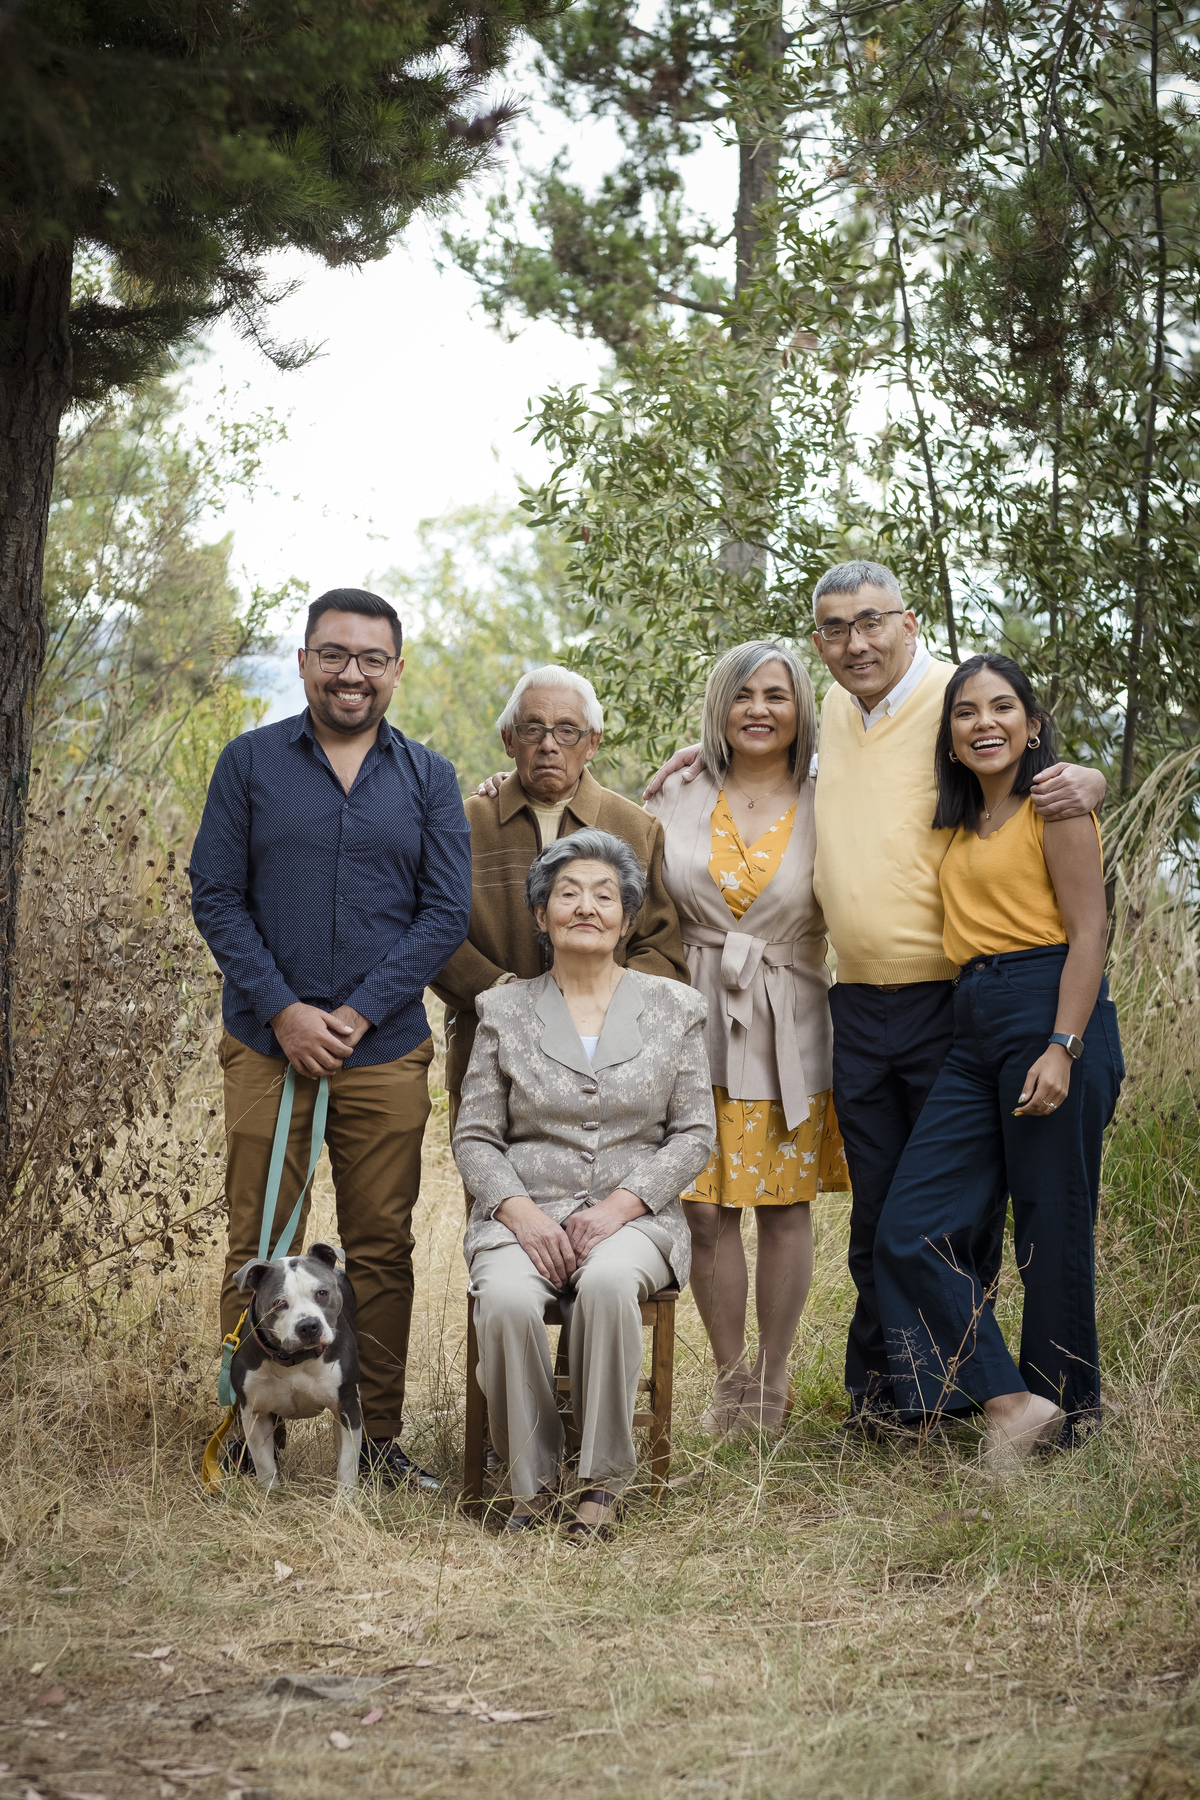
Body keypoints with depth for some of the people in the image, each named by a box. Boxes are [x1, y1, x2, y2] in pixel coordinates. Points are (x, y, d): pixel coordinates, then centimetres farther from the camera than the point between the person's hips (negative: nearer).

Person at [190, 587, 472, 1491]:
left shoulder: (428, 778, 7)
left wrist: (358, 1012, -9)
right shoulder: (250, 762, 4)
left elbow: (447, 910, 1)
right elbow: (216, 897, 0)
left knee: (383, 1250, 5)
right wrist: (283, 1011, -10)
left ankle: (379, 1436, 14)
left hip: (386, 1052, 1)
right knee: (260, 1250, 2)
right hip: (267, 1045, -1)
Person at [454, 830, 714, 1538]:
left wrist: (618, 1206, -9)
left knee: (607, 1281, -36)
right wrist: (523, 1213, -12)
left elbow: (694, 1133, 5)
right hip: (525, 1214, 1)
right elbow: (475, 1136, 7)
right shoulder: (504, 1010, 10)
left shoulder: (675, 1007, 9)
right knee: (506, 1297, -33)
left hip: (635, 1215, 0)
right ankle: (532, 1478, -14)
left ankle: (604, 1477, -20)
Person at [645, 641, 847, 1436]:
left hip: (787, 1033, -1)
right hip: (699, 1024, 1)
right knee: (706, 1210, -1)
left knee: (785, 1208, 5)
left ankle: (773, 1379, 19)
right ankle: (731, 1378, 15)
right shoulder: (677, 803, 6)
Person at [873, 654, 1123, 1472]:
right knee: (911, 1229, -3)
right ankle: (1009, 1401, -2)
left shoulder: (1055, 800, -4)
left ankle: (1065, 1412, 16)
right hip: (973, 1027, 8)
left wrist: (1062, 1048, -18)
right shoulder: (963, 823, 20)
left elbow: (1088, 931, -9)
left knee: (1052, 1229, 0)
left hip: (1050, 1012, -8)